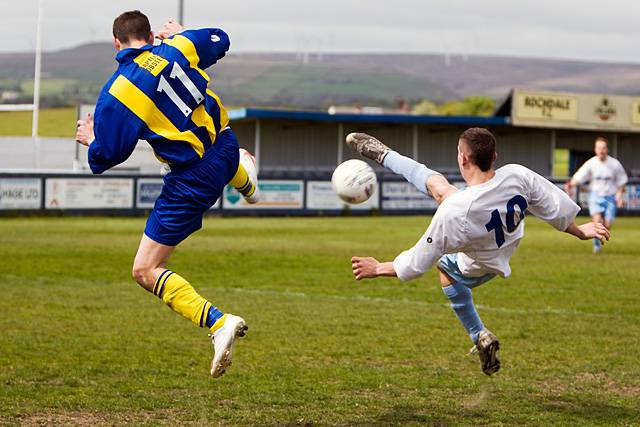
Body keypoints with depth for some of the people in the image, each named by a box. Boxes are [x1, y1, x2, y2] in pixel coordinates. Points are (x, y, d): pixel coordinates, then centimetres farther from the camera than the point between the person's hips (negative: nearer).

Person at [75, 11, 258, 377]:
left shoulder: (117, 93, -15)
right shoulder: (176, 48, -3)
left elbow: (105, 158, -11)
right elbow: (220, 41, 17)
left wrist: (90, 140, 11)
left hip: (193, 180, -6)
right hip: (225, 147, 6)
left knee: (146, 271, -2)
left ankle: (219, 323, -18)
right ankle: (248, 184, 80)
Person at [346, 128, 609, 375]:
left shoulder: (453, 212, -44)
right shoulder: (518, 176, -32)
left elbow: (420, 260, -31)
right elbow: (556, 206, -16)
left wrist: (379, 269, -15)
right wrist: (580, 232, 4)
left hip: (479, 266, -5)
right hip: (508, 240, 5)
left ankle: (479, 337, 33)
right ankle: (383, 155, 36)